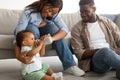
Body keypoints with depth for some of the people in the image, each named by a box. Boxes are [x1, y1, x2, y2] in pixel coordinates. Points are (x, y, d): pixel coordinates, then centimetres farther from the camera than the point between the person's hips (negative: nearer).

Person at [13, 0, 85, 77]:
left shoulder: (54, 14, -19)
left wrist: (52, 38, -53)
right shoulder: (29, 12, -32)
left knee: (53, 27, -28)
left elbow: (65, 29, -32)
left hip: (41, 33, 3)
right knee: (32, 28, -36)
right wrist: (18, 55, -58)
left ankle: (69, 65, -29)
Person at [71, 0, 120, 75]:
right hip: (93, 60, -2)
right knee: (105, 51, -35)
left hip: (113, 55, 3)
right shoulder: (77, 28, 5)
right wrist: (99, 51, -15)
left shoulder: (107, 22, 14)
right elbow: (79, 53, -3)